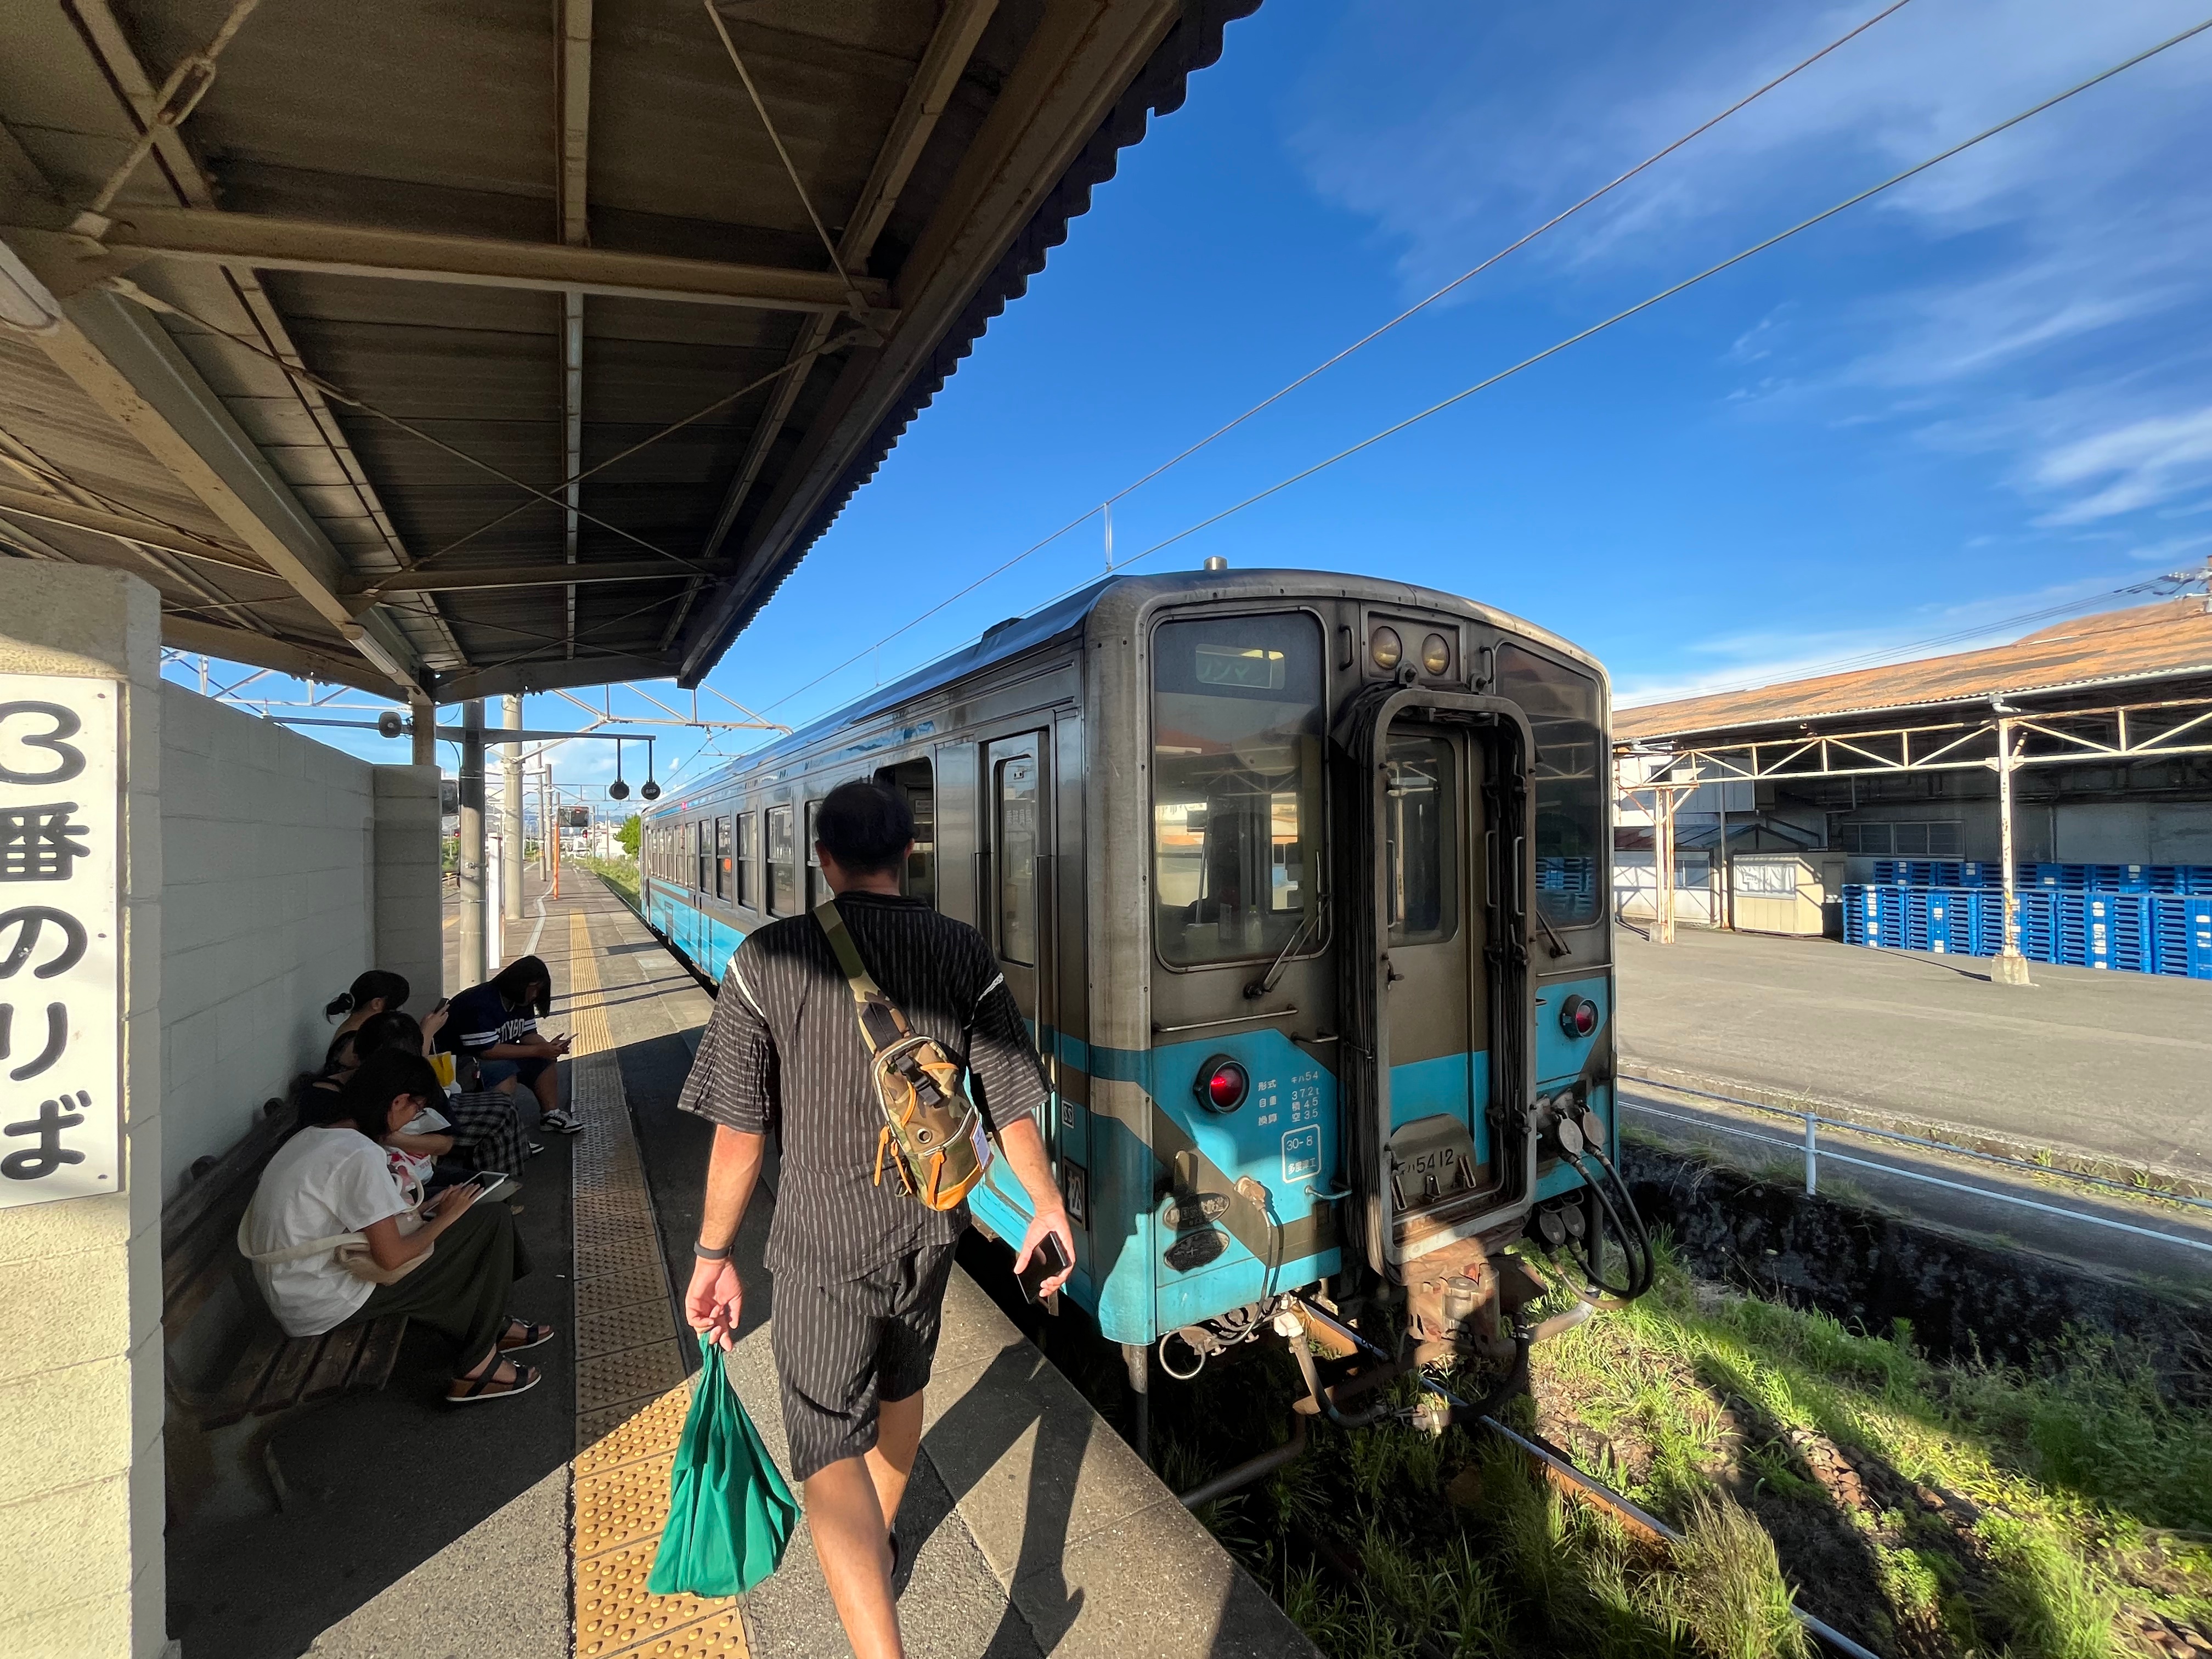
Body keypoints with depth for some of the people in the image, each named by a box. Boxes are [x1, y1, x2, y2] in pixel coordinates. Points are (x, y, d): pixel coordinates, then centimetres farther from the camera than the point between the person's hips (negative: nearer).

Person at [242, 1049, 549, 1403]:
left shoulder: (312, 1134, 6)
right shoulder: (361, 1155, -23)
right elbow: (392, 1259, -22)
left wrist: (429, 1210, 6)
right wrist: (446, 1216, -7)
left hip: (287, 1293, 10)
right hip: (321, 1307, -10)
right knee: (493, 1221, -8)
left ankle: (492, 1326, 26)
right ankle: (476, 1367, 5)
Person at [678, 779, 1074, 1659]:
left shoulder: (770, 958, -15)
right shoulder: (964, 953, -9)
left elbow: (740, 1132, -13)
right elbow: (1012, 1098, -6)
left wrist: (712, 1256, 0)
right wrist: (1046, 1206, 9)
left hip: (823, 1236, -4)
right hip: (927, 1224, 4)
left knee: (830, 1442, 7)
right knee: (899, 1387, 28)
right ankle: (880, 1543, 53)